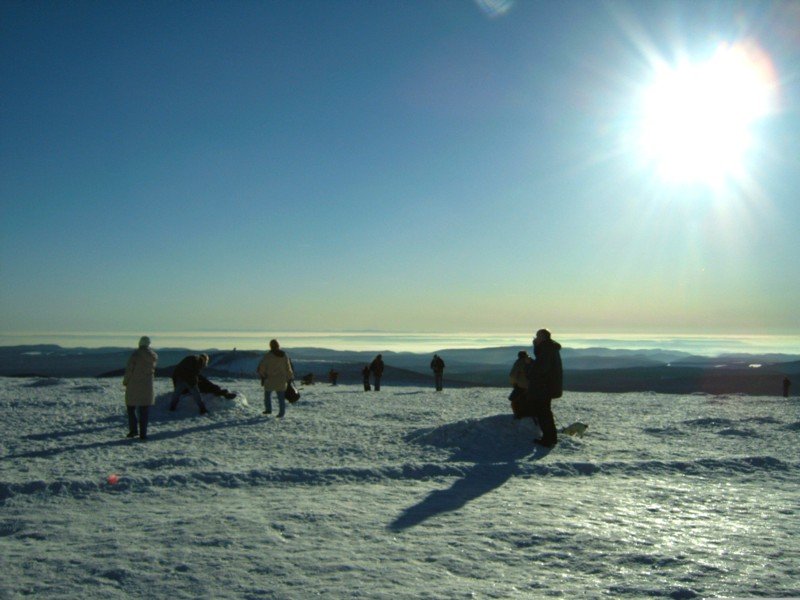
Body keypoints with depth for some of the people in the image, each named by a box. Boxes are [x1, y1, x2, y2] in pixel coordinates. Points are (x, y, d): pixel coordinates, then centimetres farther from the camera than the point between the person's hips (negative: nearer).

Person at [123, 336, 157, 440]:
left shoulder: (136, 354, -12)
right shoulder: (154, 356, 1)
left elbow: (129, 369, -12)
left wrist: (125, 381, 2)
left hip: (133, 386, -3)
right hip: (147, 387, 3)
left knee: (131, 408, 13)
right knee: (144, 410, 7)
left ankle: (133, 429, 3)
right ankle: (143, 433, 4)